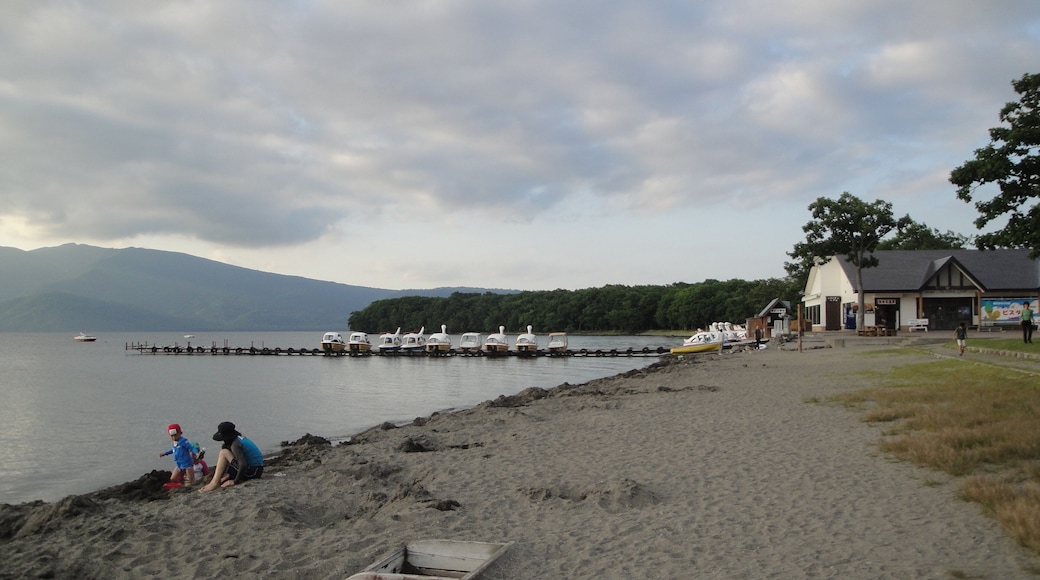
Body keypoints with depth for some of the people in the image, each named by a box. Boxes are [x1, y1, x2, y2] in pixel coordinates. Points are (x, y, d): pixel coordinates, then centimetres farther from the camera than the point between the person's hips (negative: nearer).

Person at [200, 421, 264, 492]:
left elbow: (243, 464, -24)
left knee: (223, 452, -9)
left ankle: (214, 483, -11)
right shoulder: (240, 437, 11)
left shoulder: (235, 444, -15)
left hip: (253, 472, -9)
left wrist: (235, 481, -14)